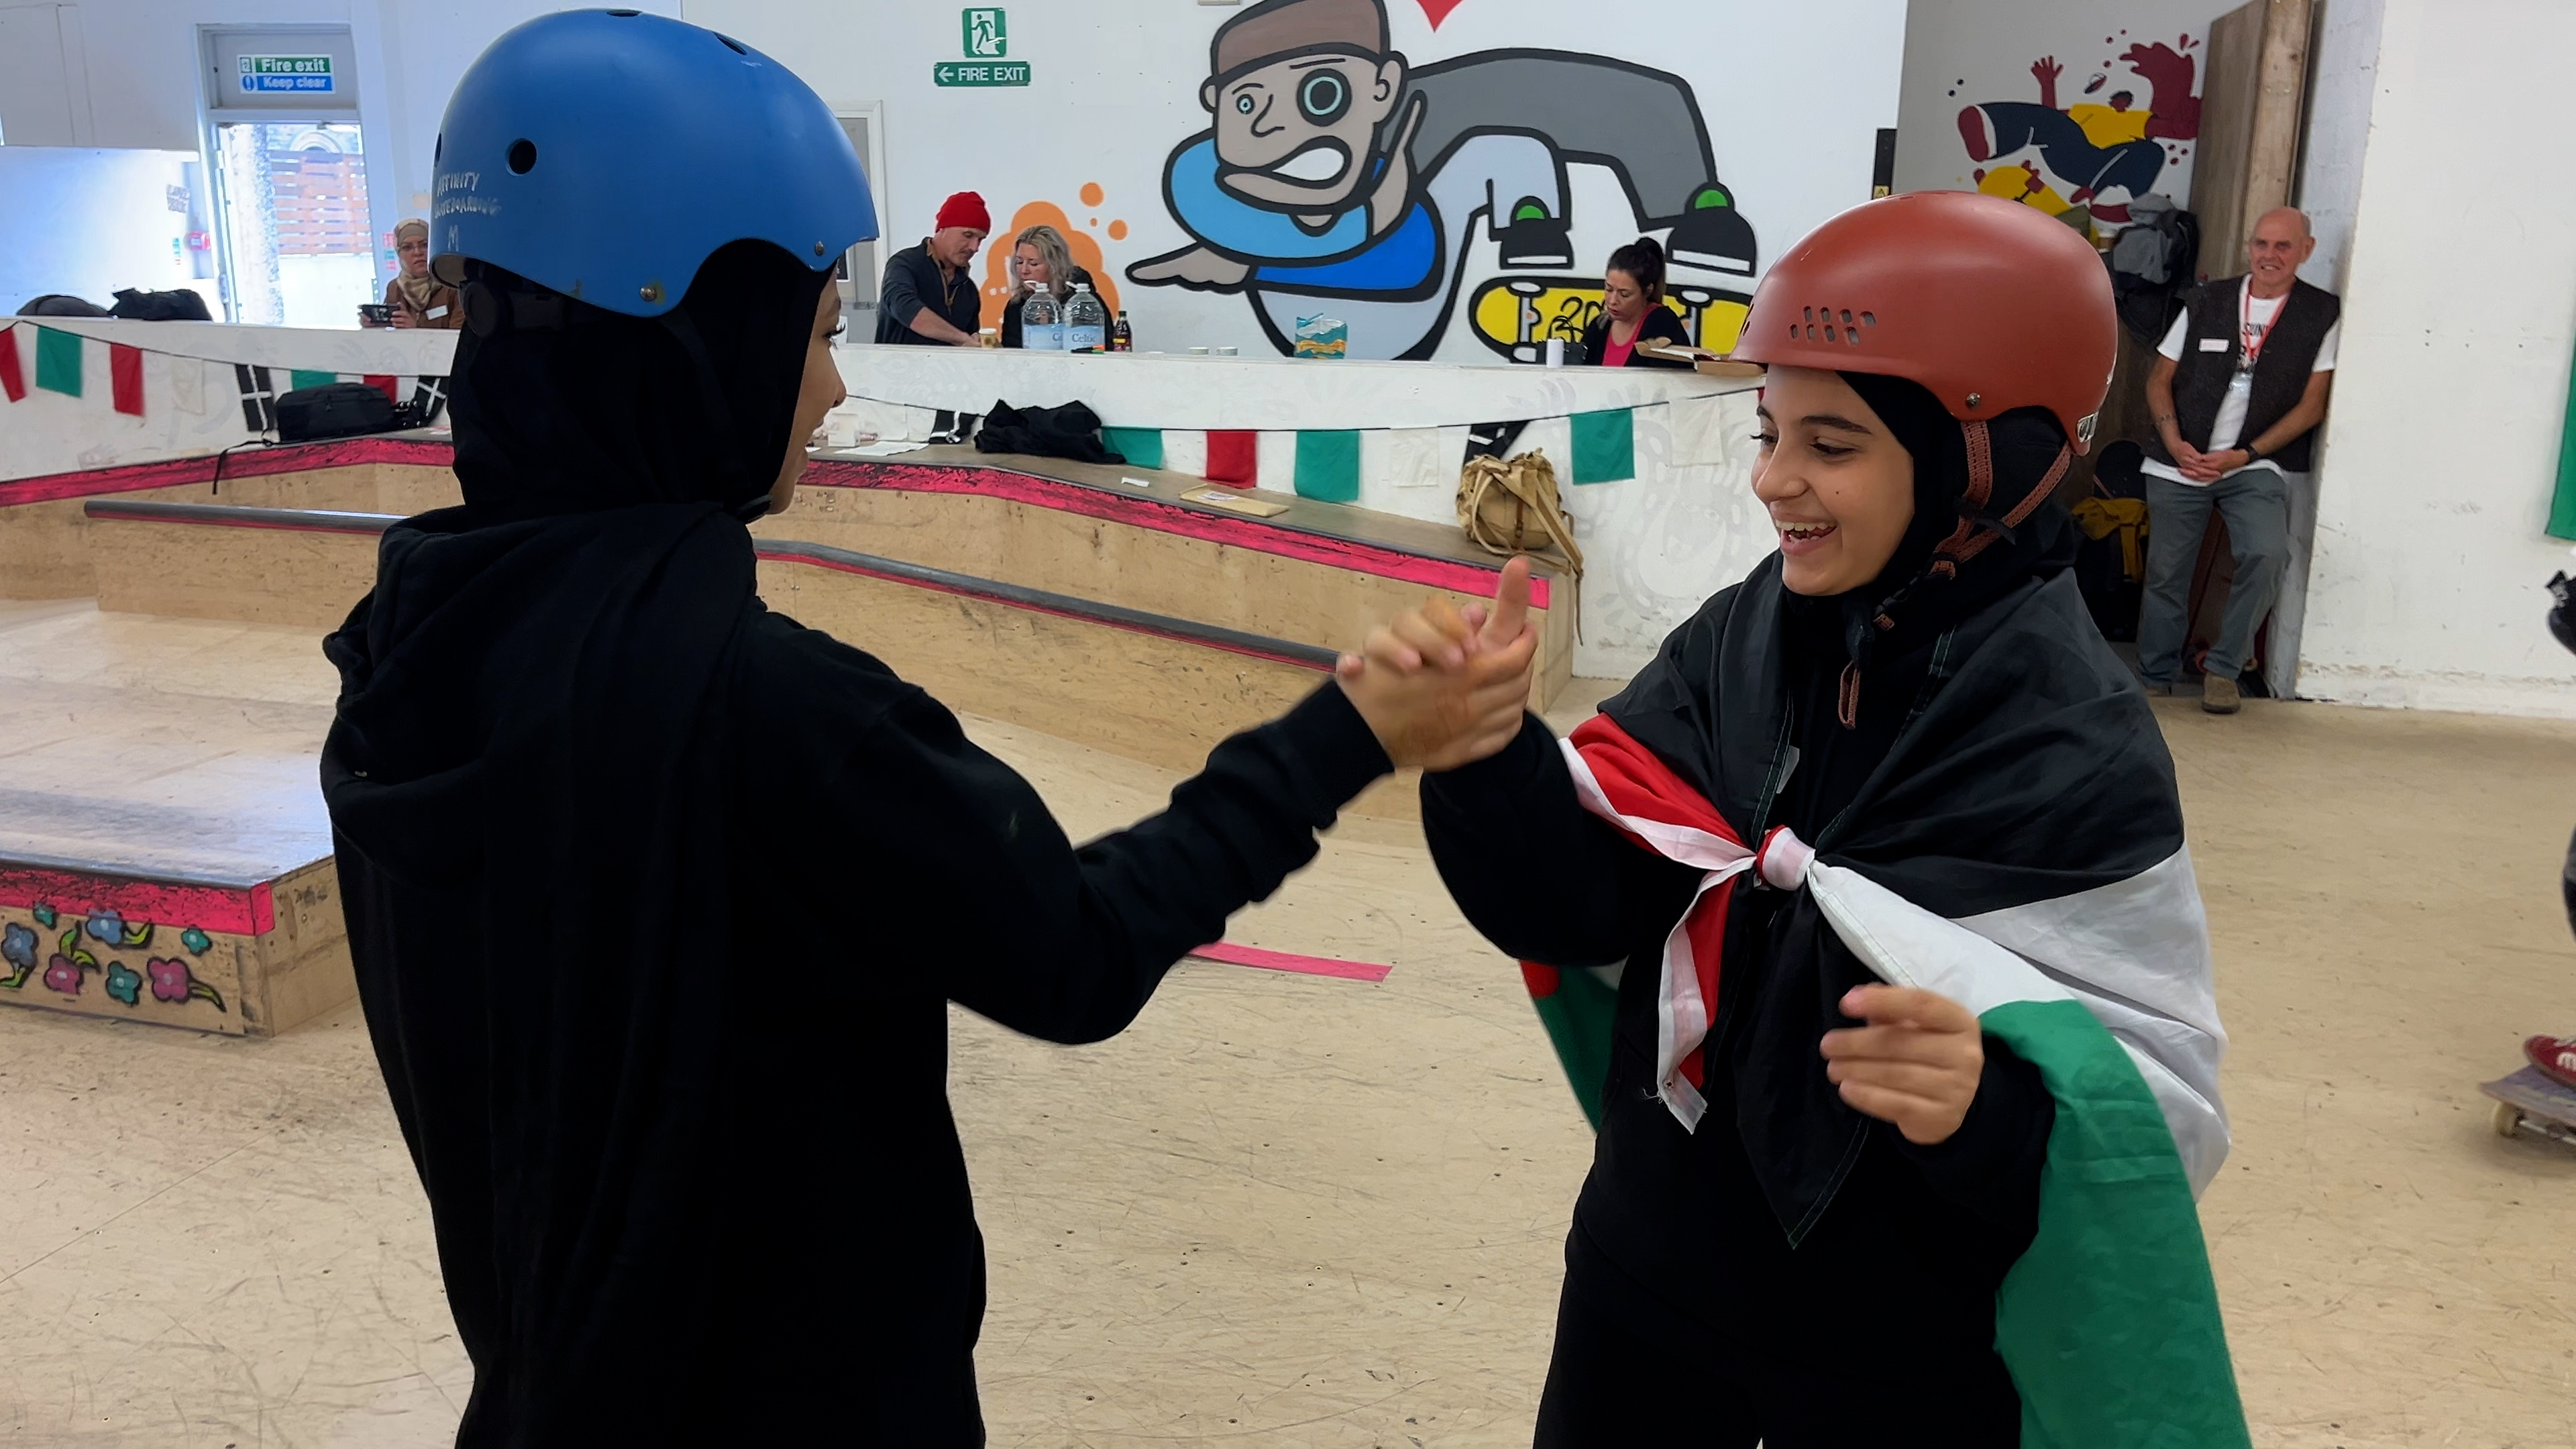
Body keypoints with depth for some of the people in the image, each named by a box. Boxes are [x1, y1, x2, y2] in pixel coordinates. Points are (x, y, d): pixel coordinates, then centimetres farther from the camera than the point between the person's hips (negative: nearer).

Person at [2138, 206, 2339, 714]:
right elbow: (2160, 379, 8)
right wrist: (2175, 443, -7)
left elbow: (2312, 404, -1)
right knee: (2166, 575, 4)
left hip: (2258, 467, -2)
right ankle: (2155, 680, 22)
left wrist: (2245, 455, -11)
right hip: (2179, 464, 2)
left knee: (2266, 554, -24)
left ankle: (2223, 670, -6)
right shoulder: (2207, 302, 6)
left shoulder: (2322, 314, 1)